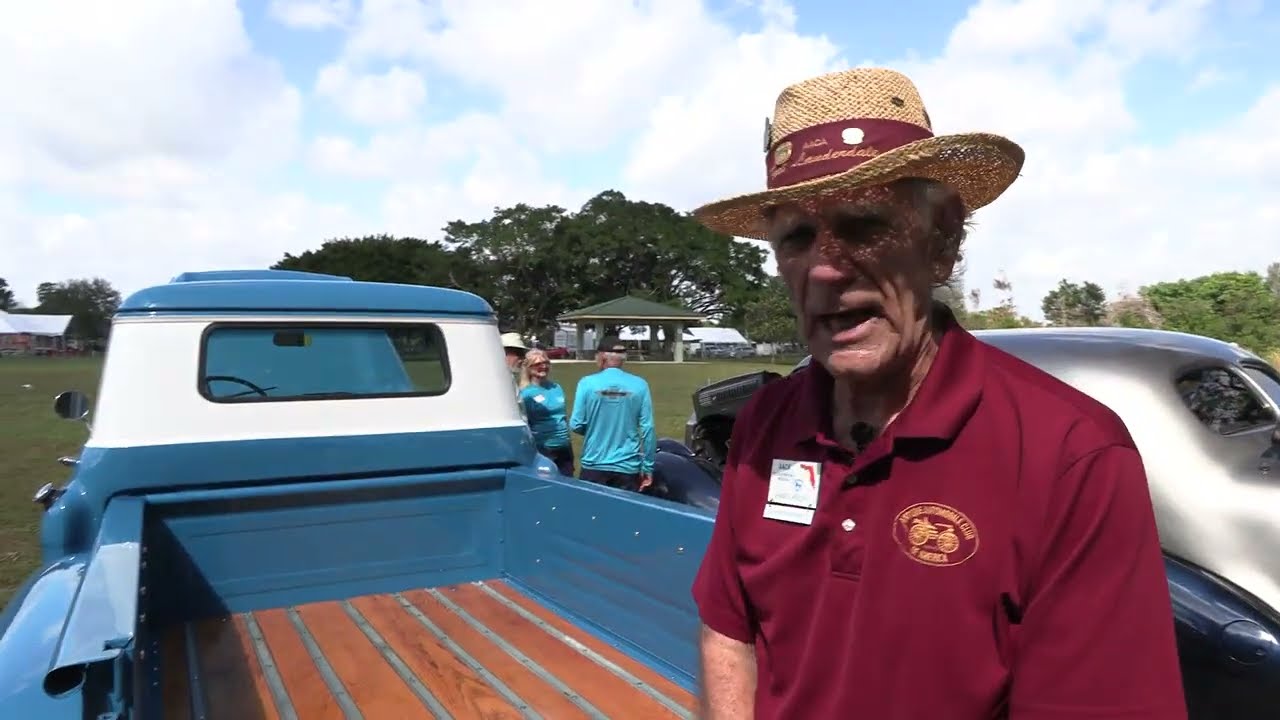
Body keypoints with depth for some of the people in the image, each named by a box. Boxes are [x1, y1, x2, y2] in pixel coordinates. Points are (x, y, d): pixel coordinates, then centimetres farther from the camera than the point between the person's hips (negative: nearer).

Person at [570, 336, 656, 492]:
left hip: (594, 465, 0)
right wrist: (647, 467, 3)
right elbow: (647, 428, -5)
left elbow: (576, 425, -4)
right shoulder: (639, 385, -4)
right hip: (628, 467, 1)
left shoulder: (587, 383, -6)